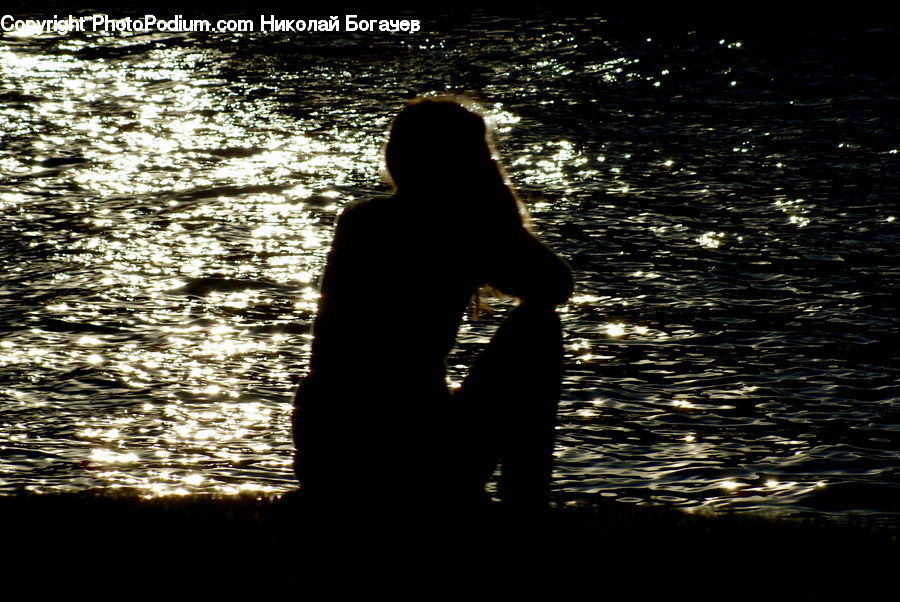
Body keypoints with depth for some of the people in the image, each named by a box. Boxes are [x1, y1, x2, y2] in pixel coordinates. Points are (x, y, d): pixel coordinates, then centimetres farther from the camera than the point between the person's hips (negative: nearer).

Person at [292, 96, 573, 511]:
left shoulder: (355, 220, 11)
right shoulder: (466, 231, -6)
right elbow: (556, 286, 11)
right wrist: (501, 200, 16)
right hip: (418, 469, -7)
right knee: (537, 329, 13)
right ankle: (525, 499, 15)